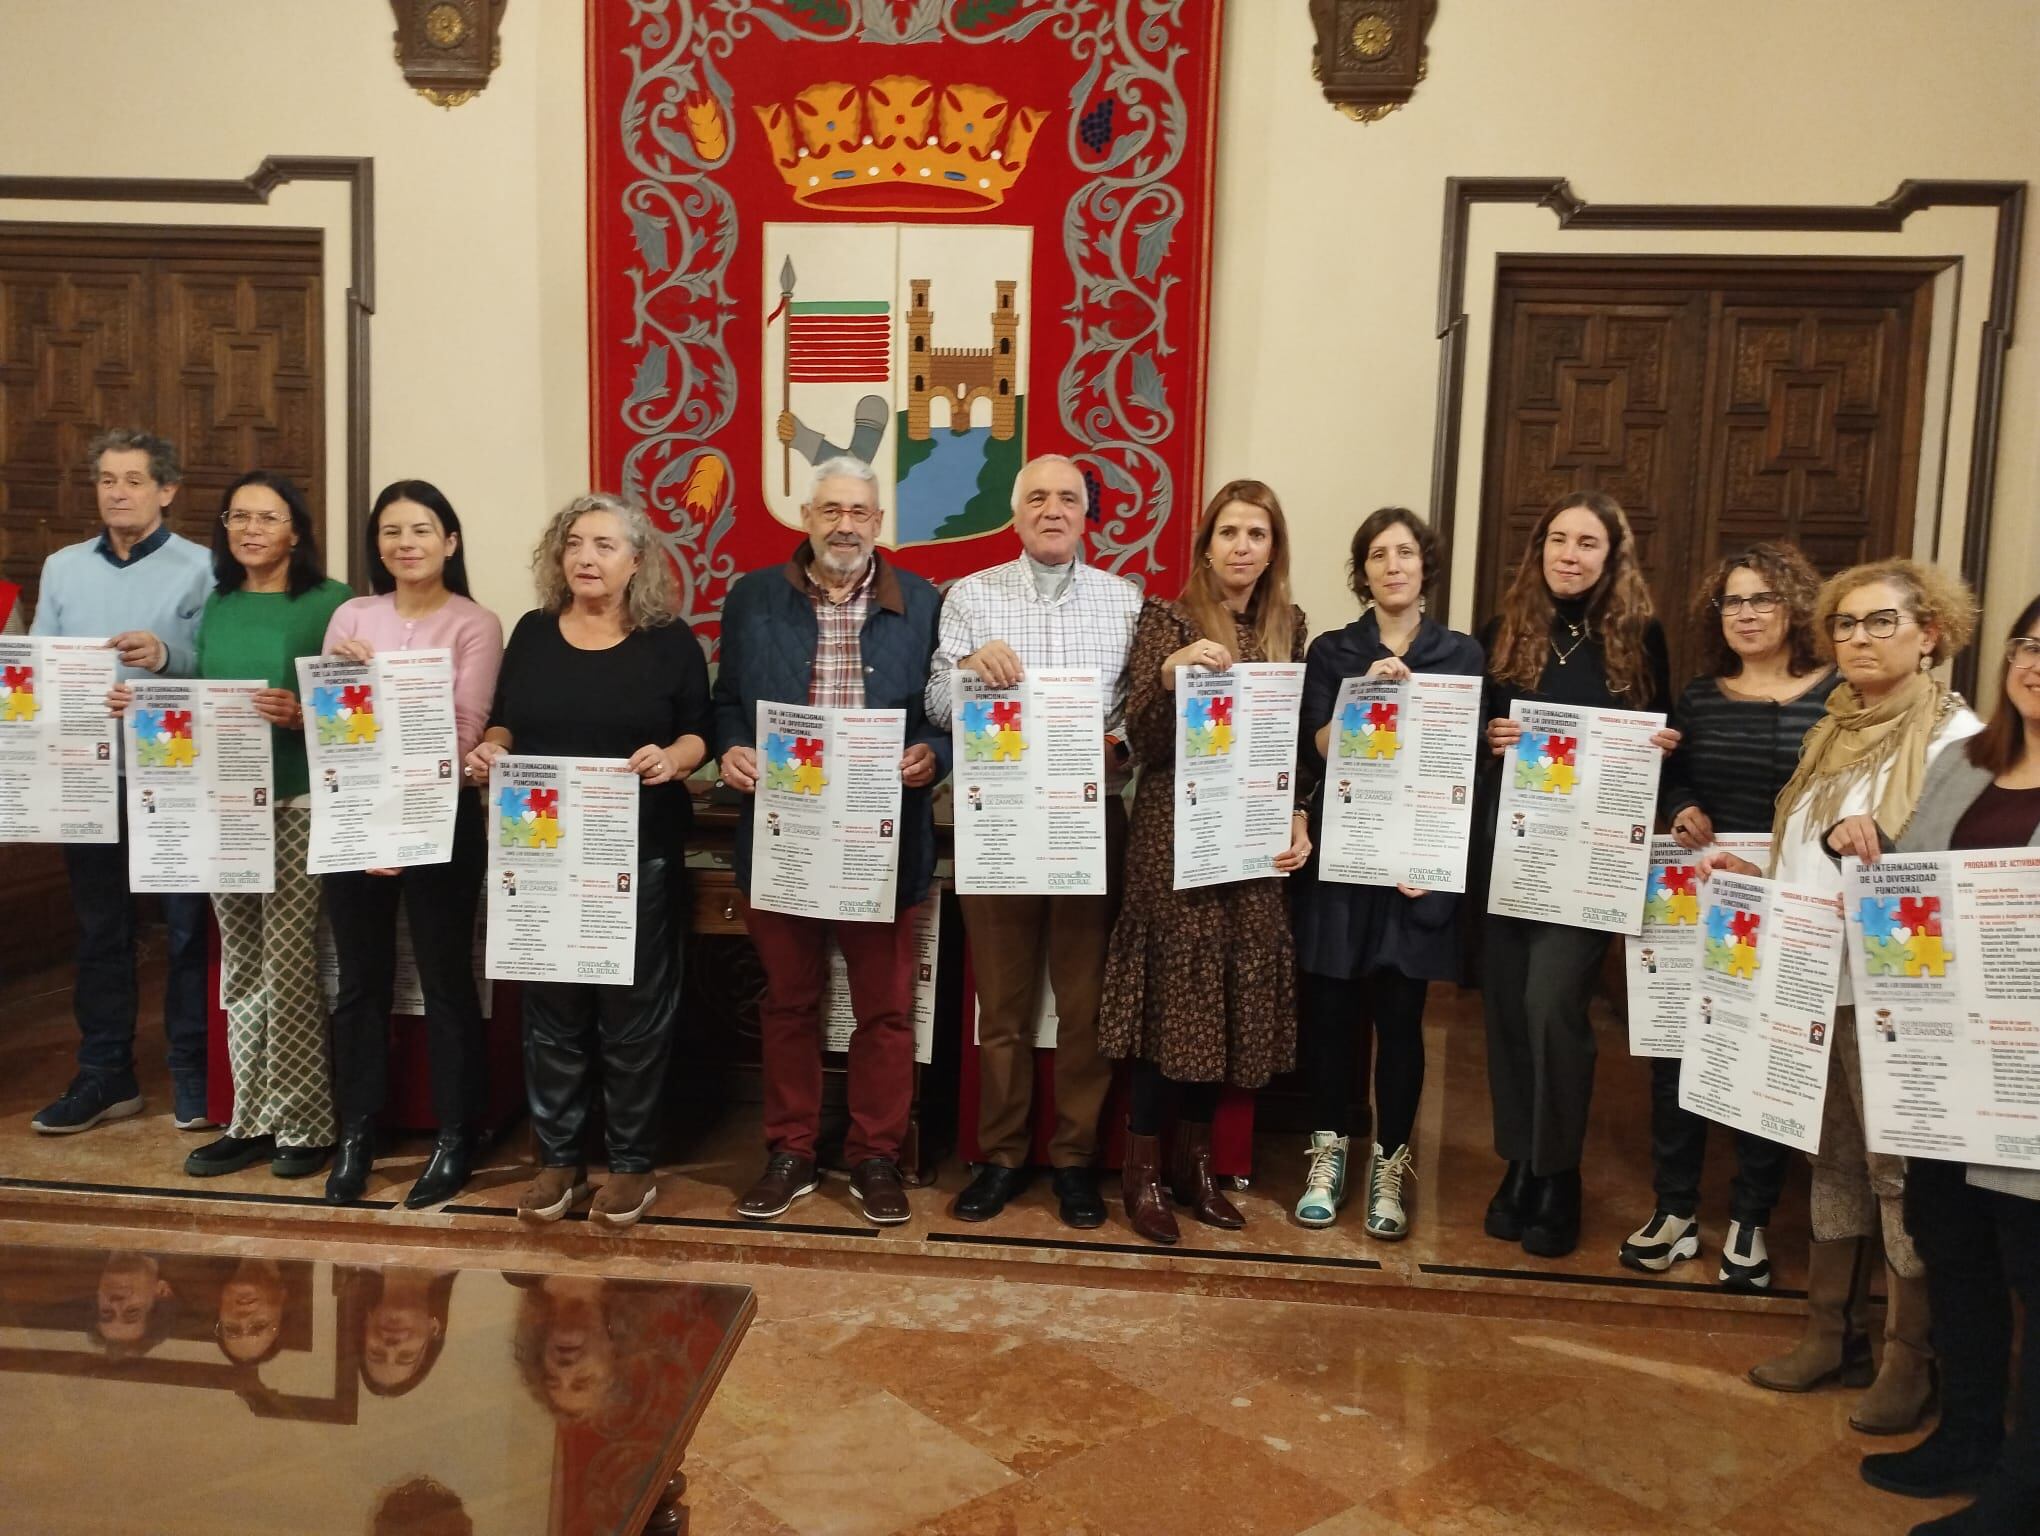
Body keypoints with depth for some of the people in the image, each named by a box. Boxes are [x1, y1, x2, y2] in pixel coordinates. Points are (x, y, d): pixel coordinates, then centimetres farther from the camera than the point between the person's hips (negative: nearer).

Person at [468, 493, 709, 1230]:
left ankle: (631, 1163, 17)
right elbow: (503, 725, 13)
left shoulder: (670, 642, 0)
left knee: (633, 1009, 4)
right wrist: (487, 752, -8)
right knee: (551, 1007, 9)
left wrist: (673, 758, -21)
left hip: (640, 853, -3)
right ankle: (558, 1157, 22)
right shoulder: (531, 634, 9)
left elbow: (700, 731, 0)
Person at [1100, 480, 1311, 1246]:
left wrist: (1299, 819, 1)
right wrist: (1171, 671, -24)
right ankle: (1142, 1168, 11)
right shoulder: (1165, 619, -4)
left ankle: (1194, 1159, 23)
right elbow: (1142, 742, -9)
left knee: (1230, 996, 8)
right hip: (1176, 832, -4)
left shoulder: (1289, 625, 9)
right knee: (1173, 992, -3)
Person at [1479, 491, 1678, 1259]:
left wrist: (1662, 748, -12)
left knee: (1552, 1003, -11)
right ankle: (1519, 1164, 23)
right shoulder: (1502, 634, 6)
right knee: (1508, 1004, 7)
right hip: (1505, 846, 3)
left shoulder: (1640, 638, 3)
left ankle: (1558, 1174, 7)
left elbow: (1660, 741, 9)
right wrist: (1486, 738, -15)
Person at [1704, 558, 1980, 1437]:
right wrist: (1752, 873, 6)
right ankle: (1832, 1334, 25)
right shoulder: (1833, 733, 14)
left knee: (1900, 1169, 2)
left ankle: (1910, 1358, 15)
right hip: (1813, 982, 7)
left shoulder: (1956, 736, -8)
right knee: (1834, 1158, 14)